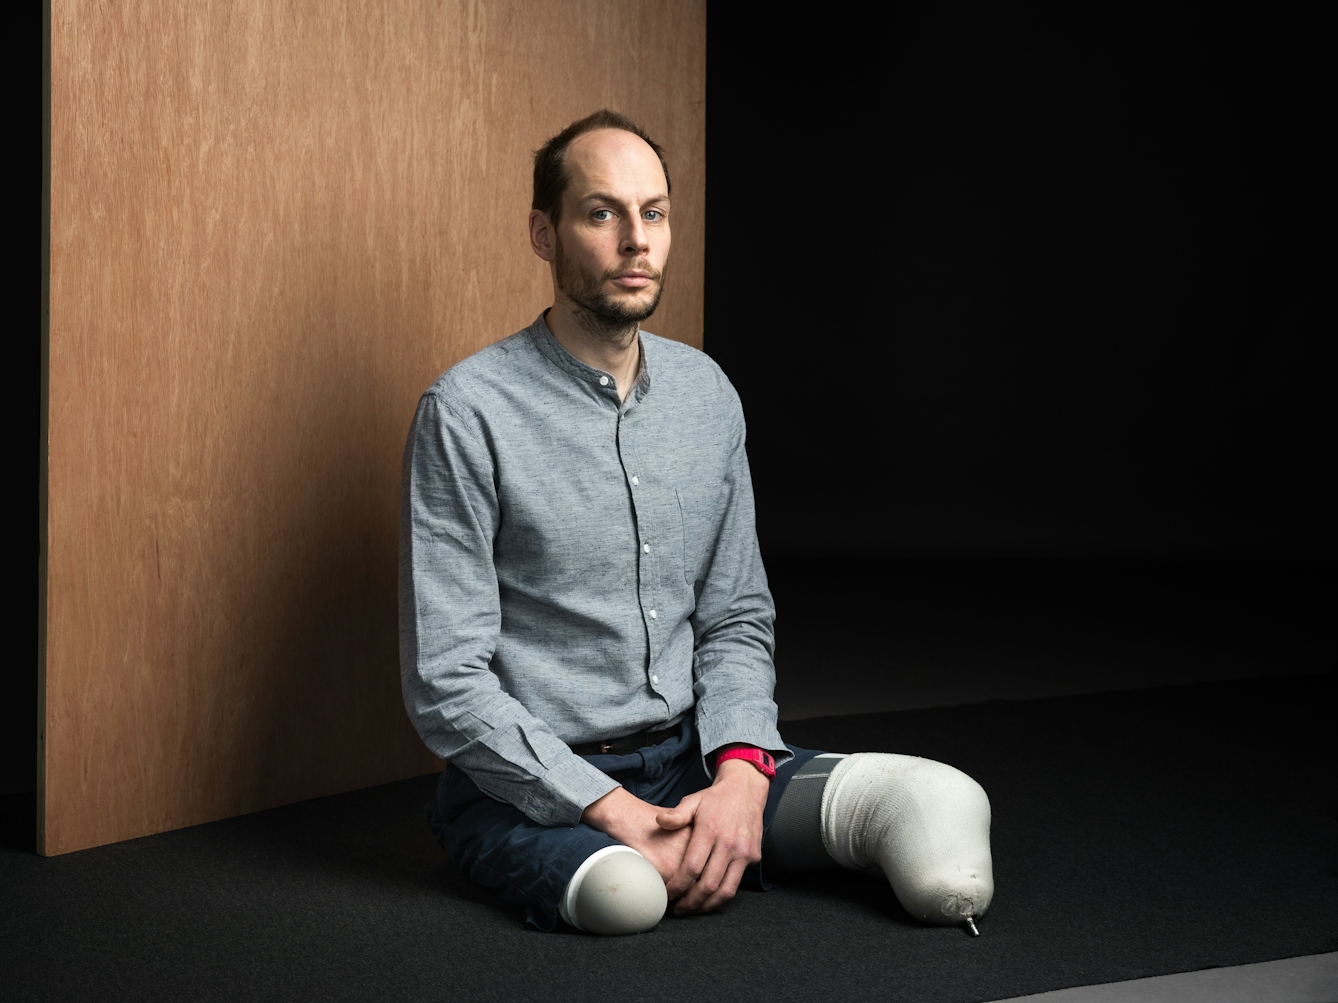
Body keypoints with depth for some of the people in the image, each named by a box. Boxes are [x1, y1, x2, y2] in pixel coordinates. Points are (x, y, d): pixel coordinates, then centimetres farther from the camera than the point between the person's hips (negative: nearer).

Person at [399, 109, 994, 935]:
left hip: (693, 759, 5)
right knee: (624, 894, -39)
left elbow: (737, 620, 11)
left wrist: (740, 772, -9)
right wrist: (614, 812, -20)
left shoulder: (706, 394, 8)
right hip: (531, 785, -5)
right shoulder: (470, 412, -11)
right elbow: (448, 683, -13)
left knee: (943, 804, -17)